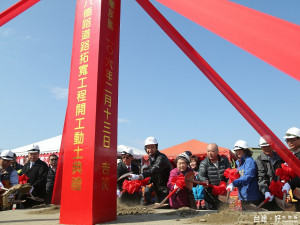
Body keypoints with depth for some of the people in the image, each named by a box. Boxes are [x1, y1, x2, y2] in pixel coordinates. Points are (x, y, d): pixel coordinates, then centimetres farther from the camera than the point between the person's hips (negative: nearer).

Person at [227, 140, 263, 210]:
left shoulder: (249, 161, -14)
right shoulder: (238, 162, 13)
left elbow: (248, 177, -26)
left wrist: (234, 183, -34)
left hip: (252, 197, -8)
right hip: (243, 196, 9)